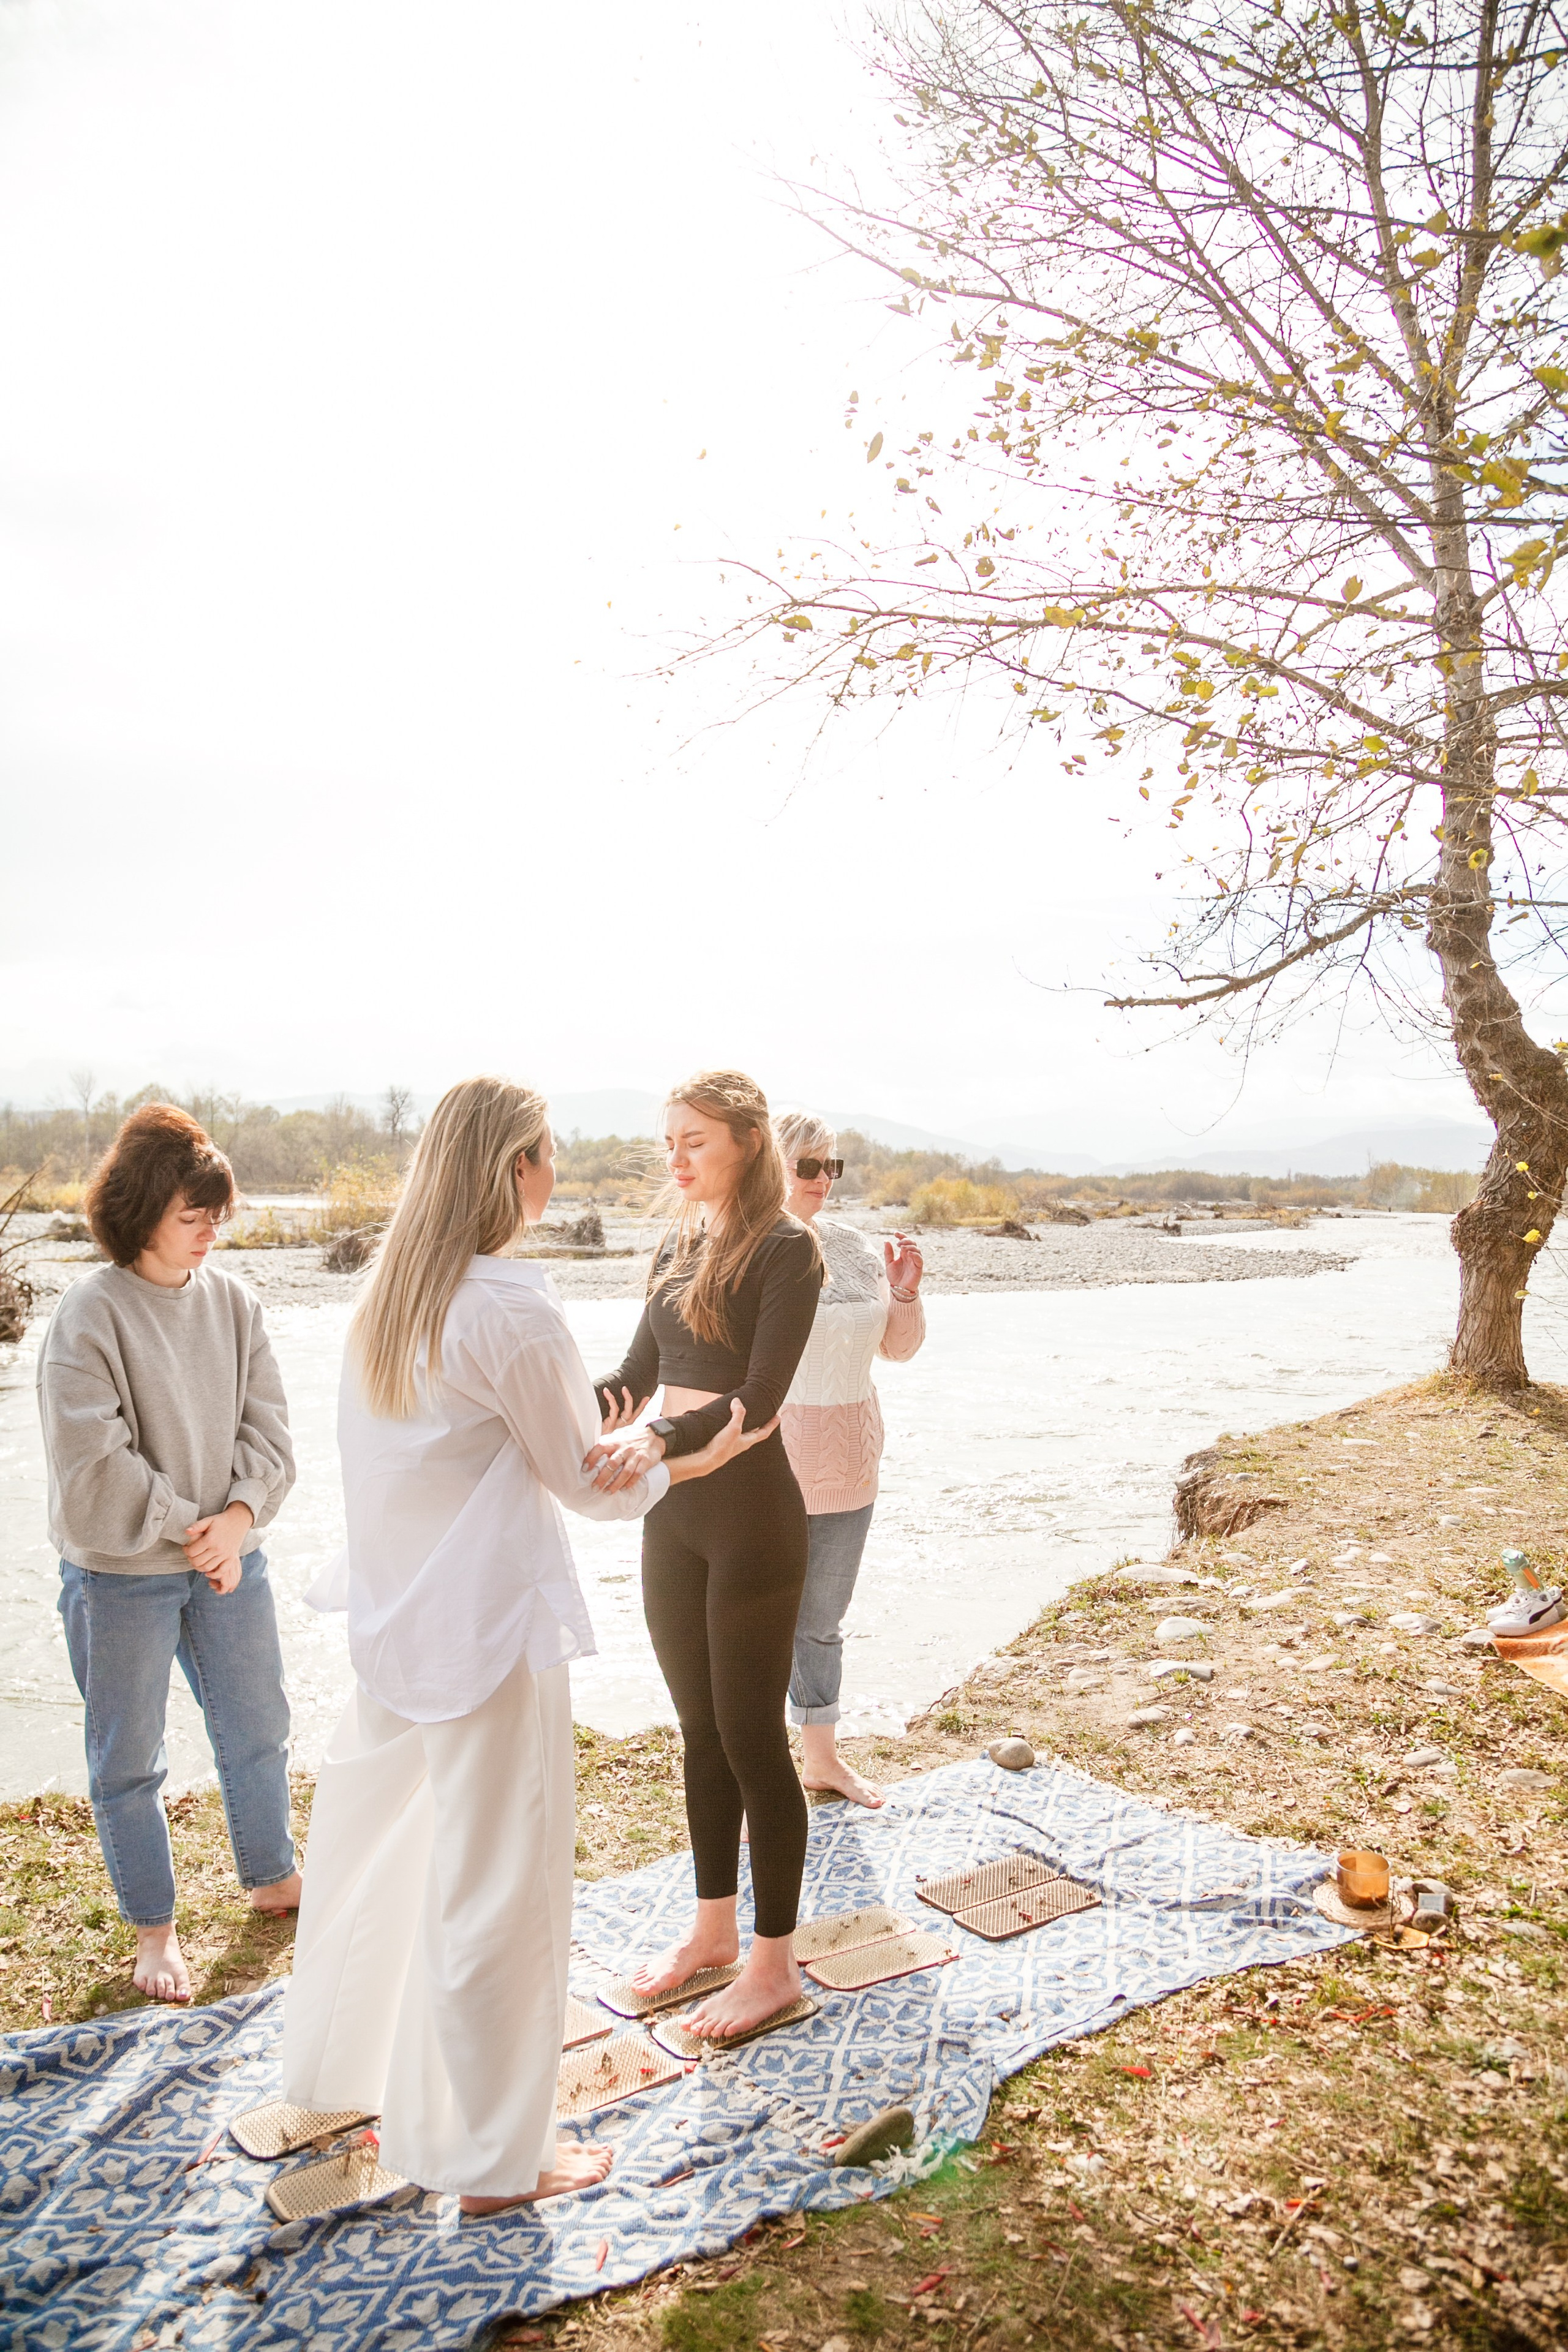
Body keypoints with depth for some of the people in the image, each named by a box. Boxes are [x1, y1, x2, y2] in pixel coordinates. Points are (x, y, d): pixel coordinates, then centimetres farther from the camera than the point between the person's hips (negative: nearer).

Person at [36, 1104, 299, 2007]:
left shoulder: (233, 1301, -2)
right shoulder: (90, 1314, -16)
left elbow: (269, 1424, -1)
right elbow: (91, 1468, -19)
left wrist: (240, 1515, -15)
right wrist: (190, 1527, -16)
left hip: (231, 1560, 5)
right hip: (121, 1574, -4)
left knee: (258, 1729, 18)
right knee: (130, 1759, 12)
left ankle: (273, 1878, 41)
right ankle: (155, 1929, 32)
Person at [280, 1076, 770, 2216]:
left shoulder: (390, 1291, 4)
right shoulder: (512, 1307, -22)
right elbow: (584, 1478, -12)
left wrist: (595, 1444, 11)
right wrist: (689, 1463, 3)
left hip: (393, 1611, 9)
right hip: (489, 1624, -9)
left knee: (380, 1842, 25)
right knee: (498, 1878, 7)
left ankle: (339, 2074, 47)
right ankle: (497, 2155, 24)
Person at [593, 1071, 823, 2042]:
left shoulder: (787, 1250, -12)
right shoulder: (676, 1246, 10)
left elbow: (758, 1398, -20)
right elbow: (639, 1376, 10)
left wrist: (662, 1439, -35)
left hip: (750, 1511, -7)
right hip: (672, 1508, 7)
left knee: (751, 1736, 3)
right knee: (700, 1729, 17)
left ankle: (775, 1962, 20)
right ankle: (714, 1928, 34)